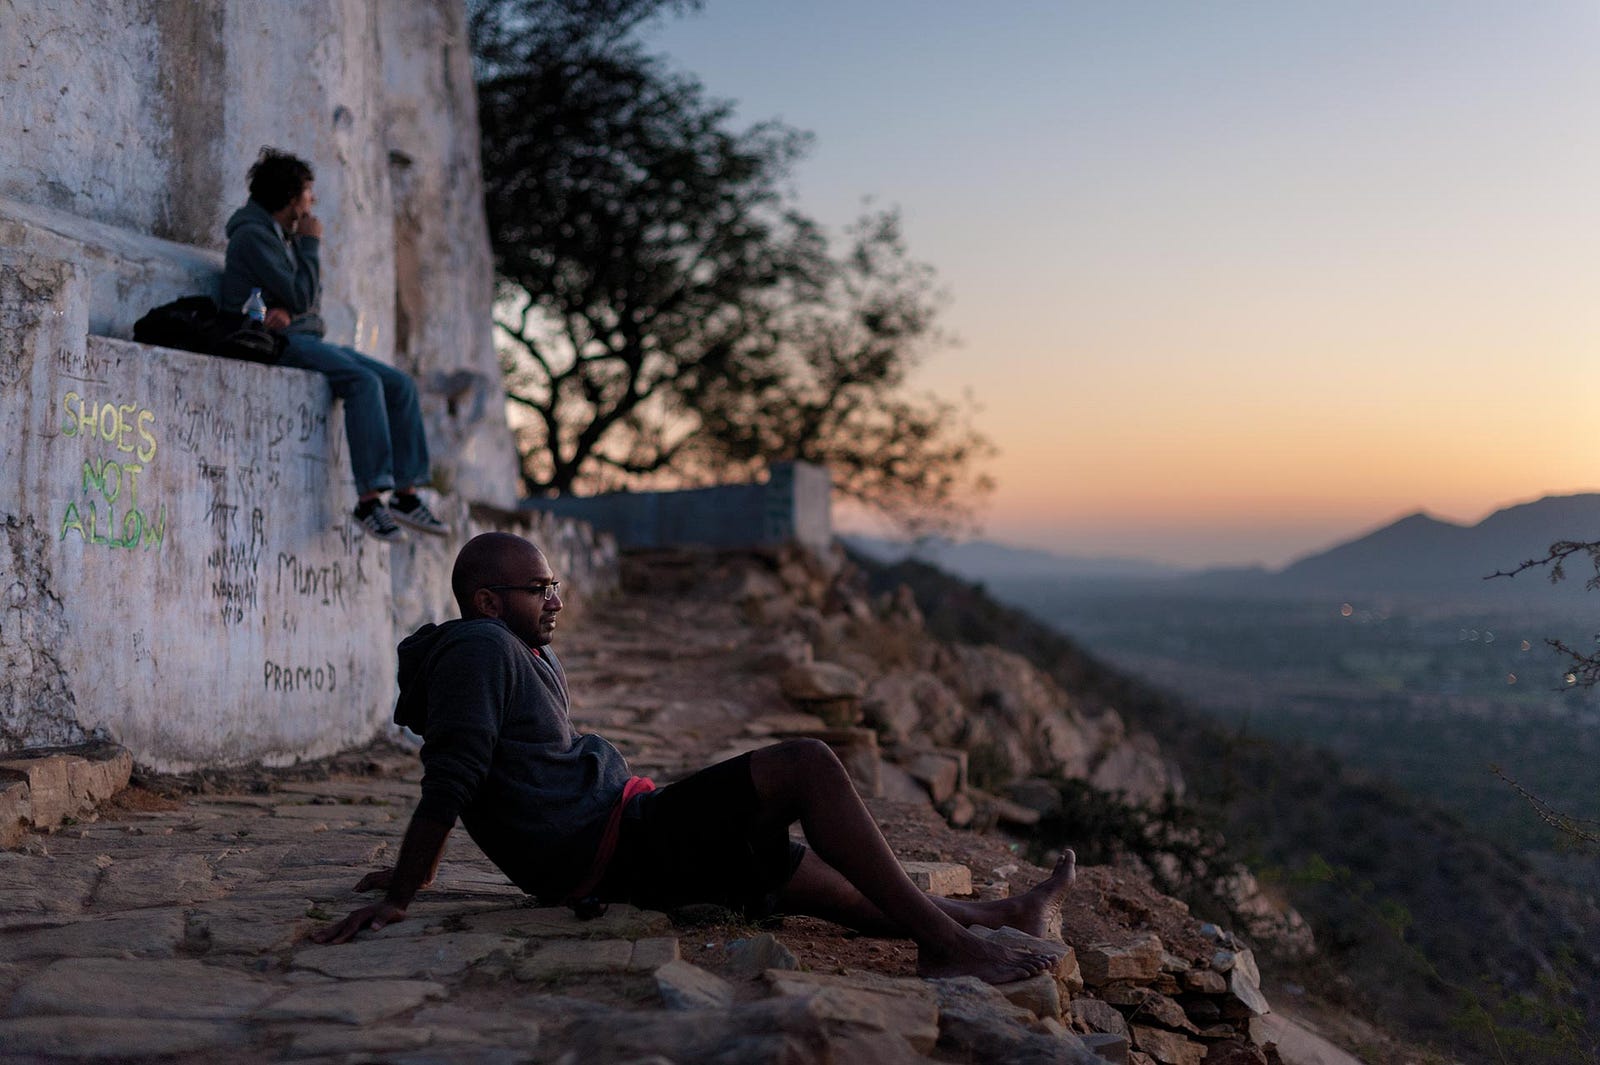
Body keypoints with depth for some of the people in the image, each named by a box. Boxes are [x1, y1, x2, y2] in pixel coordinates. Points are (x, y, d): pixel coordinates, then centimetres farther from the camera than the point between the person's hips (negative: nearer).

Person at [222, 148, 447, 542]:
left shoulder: (287, 236, 20)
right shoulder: (252, 235, -8)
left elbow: (312, 297, 14)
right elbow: (300, 295, -16)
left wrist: (286, 310, -10)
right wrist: (312, 243, -3)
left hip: (306, 338, 9)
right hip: (277, 343, -9)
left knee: (400, 383, -6)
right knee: (364, 381, -31)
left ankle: (406, 494, -9)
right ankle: (369, 498, -34)